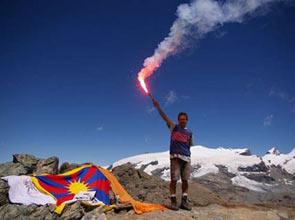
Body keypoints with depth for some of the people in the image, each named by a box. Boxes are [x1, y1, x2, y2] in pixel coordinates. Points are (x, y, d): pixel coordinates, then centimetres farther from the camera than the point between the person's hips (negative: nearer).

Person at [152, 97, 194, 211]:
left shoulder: (189, 132, 16)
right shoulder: (174, 127, 5)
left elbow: (189, 145, 19)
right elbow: (165, 117, -8)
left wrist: (187, 154, 10)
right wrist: (158, 107, -19)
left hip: (186, 157, 4)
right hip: (175, 156, -4)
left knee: (185, 180, 4)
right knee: (174, 179, -4)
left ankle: (184, 202, 12)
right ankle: (173, 202, 4)